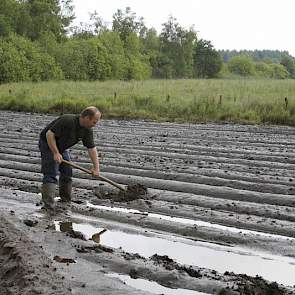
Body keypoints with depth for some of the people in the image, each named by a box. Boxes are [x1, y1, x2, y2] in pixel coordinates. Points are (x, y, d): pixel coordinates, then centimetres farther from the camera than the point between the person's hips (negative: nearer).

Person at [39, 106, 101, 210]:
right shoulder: (67, 121, -33)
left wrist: (96, 167, -10)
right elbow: (49, 134, -30)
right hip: (48, 143, -8)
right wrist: (56, 153, -32)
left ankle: (66, 201, 21)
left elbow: (92, 148, -4)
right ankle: (48, 204, -21)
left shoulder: (87, 130, -9)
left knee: (67, 172, 9)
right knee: (51, 173, -16)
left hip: (62, 147, 8)